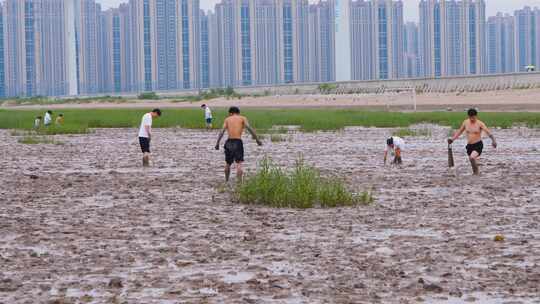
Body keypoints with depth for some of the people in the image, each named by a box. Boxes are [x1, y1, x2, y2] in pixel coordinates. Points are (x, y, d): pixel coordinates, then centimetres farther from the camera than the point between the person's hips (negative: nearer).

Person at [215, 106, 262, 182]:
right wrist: (257, 139, -6)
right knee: (239, 163, -6)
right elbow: (249, 128, -5)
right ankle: (239, 182, -19)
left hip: (229, 142, 2)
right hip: (238, 142, -2)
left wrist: (217, 143, -2)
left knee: (228, 163, 18)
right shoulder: (243, 118, 10)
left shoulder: (227, 119, 14)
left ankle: (226, 181, 30)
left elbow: (222, 131, 1)